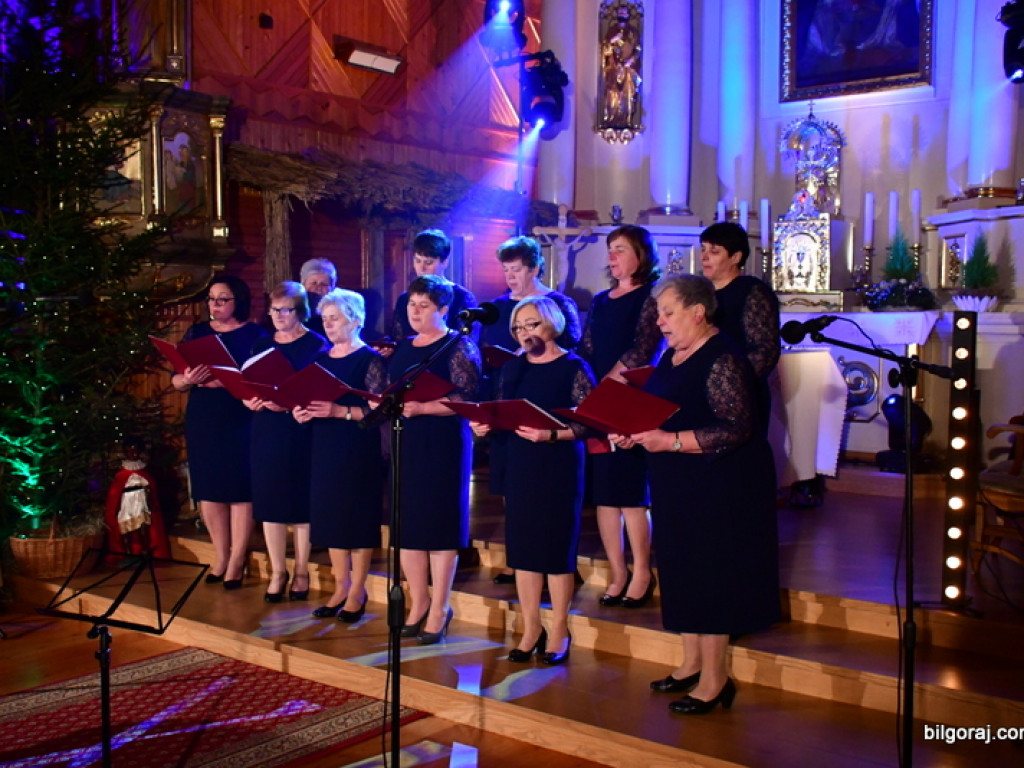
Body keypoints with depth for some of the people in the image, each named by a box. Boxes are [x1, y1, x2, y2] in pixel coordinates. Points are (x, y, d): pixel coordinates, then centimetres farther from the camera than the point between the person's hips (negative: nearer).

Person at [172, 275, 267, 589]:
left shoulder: (255, 334, 0)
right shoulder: (196, 332, 11)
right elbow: (175, 381, 9)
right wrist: (188, 379, -14)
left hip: (240, 421, -4)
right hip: (201, 421, 4)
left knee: (239, 488, -3)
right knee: (208, 487, 6)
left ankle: (237, 560, 6)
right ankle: (220, 556, 19)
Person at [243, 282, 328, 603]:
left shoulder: (316, 344, -4)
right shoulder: (261, 345, 12)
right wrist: (250, 401, -8)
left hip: (301, 433, -4)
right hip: (265, 431, 4)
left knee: (300, 501, 3)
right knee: (269, 500, 5)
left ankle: (301, 571, 17)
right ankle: (278, 572, 17)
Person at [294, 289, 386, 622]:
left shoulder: (370, 359, -7)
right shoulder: (321, 359, 12)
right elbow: (308, 399, 16)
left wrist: (340, 411, -25)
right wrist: (301, 412, -5)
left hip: (359, 452, -6)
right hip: (325, 449, 6)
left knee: (358, 518, 0)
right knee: (329, 516, 9)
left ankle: (357, 592, 11)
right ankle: (341, 587, 20)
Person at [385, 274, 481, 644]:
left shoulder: (459, 346, -6)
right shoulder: (402, 348, 14)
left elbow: (465, 399, -15)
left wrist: (421, 408, -24)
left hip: (444, 446, -6)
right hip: (404, 444, 6)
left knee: (440, 521, -1)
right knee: (407, 522, 7)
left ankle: (439, 609, 9)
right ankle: (418, 602, 21)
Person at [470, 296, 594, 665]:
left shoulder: (574, 367, -6)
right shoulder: (512, 368, 9)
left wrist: (550, 434, -25)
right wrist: (484, 425, -9)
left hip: (560, 468, -5)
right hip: (519, 466, 5)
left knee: (557, 546, 2)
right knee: (523, 545, 8)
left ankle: (559, 631, 15)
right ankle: (531, 629, 20)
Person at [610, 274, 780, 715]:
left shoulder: (722, 359, -17)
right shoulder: (672, 356, 11)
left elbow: (736, 429, -24)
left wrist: (671, 441, -27)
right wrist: (633, 432, 0)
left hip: (718, 489, -9)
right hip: (676, 486, 9)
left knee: (710, 577, -2)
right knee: (682, 573, 14)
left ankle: (714, 680, 9)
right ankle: (692, 663, 27)